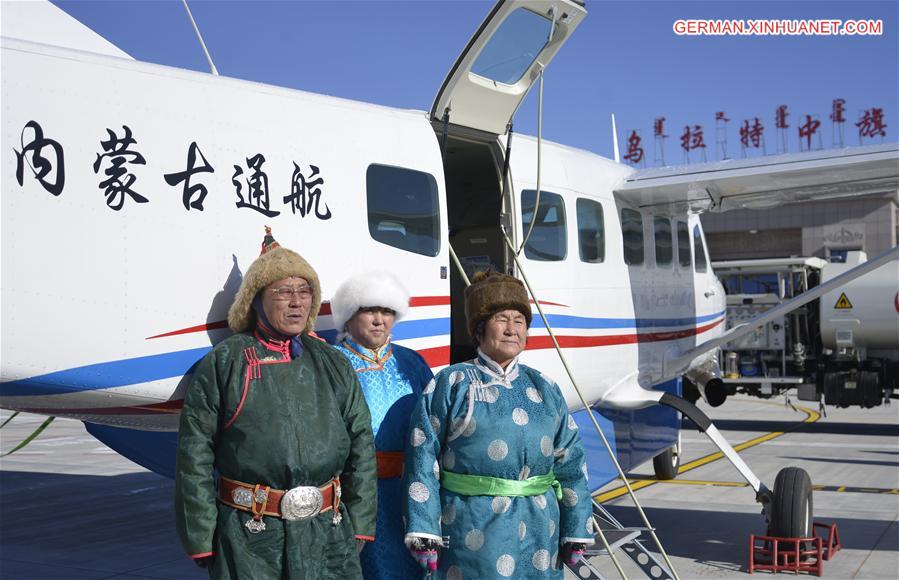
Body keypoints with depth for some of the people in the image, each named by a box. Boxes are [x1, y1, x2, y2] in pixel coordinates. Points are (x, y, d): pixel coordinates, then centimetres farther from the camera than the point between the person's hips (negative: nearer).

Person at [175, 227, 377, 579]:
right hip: (250, 542, -3)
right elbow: (195, 457, -2)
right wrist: (201, 540, -5)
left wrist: (359, 527, 5)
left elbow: (360, 447, 10)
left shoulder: (332, 364, 10)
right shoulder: (225, 362, 0)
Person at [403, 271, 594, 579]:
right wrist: (423, 532, -12)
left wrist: (576, 531, 9)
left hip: (538, 534, 4)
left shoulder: (544, 389, 11)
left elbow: (570, 464, 12)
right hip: (473, 534, -4)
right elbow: (424, 458, -6)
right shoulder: (451, 384, -2)